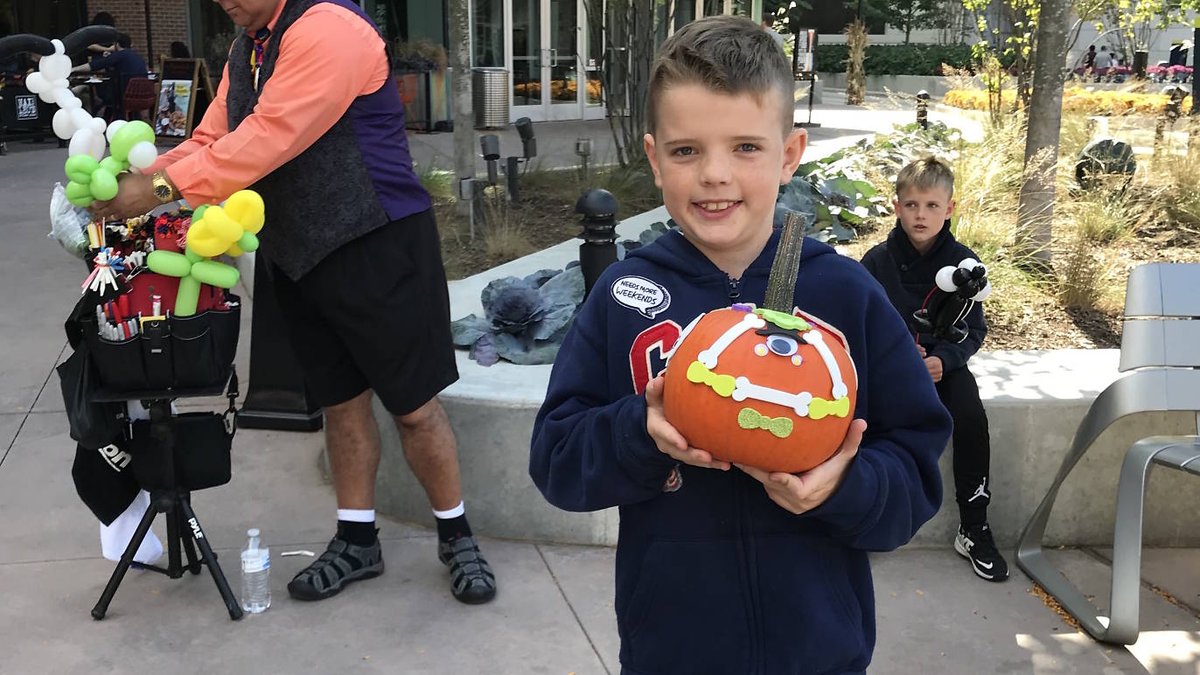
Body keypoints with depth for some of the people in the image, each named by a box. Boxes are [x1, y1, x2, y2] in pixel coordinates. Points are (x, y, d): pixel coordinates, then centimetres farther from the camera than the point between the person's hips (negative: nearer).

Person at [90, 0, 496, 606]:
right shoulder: (245, 53, 13)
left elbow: (271, 137, -24)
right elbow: (210, 144, 10)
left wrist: (165, 186, -22)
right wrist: (133, 178, -7)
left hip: (376, 246, -8)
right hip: (297, 255, 8)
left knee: (413, 405, 1)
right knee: (341, 401, 15)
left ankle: (456, 537, 19)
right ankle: (356, 542, 27)